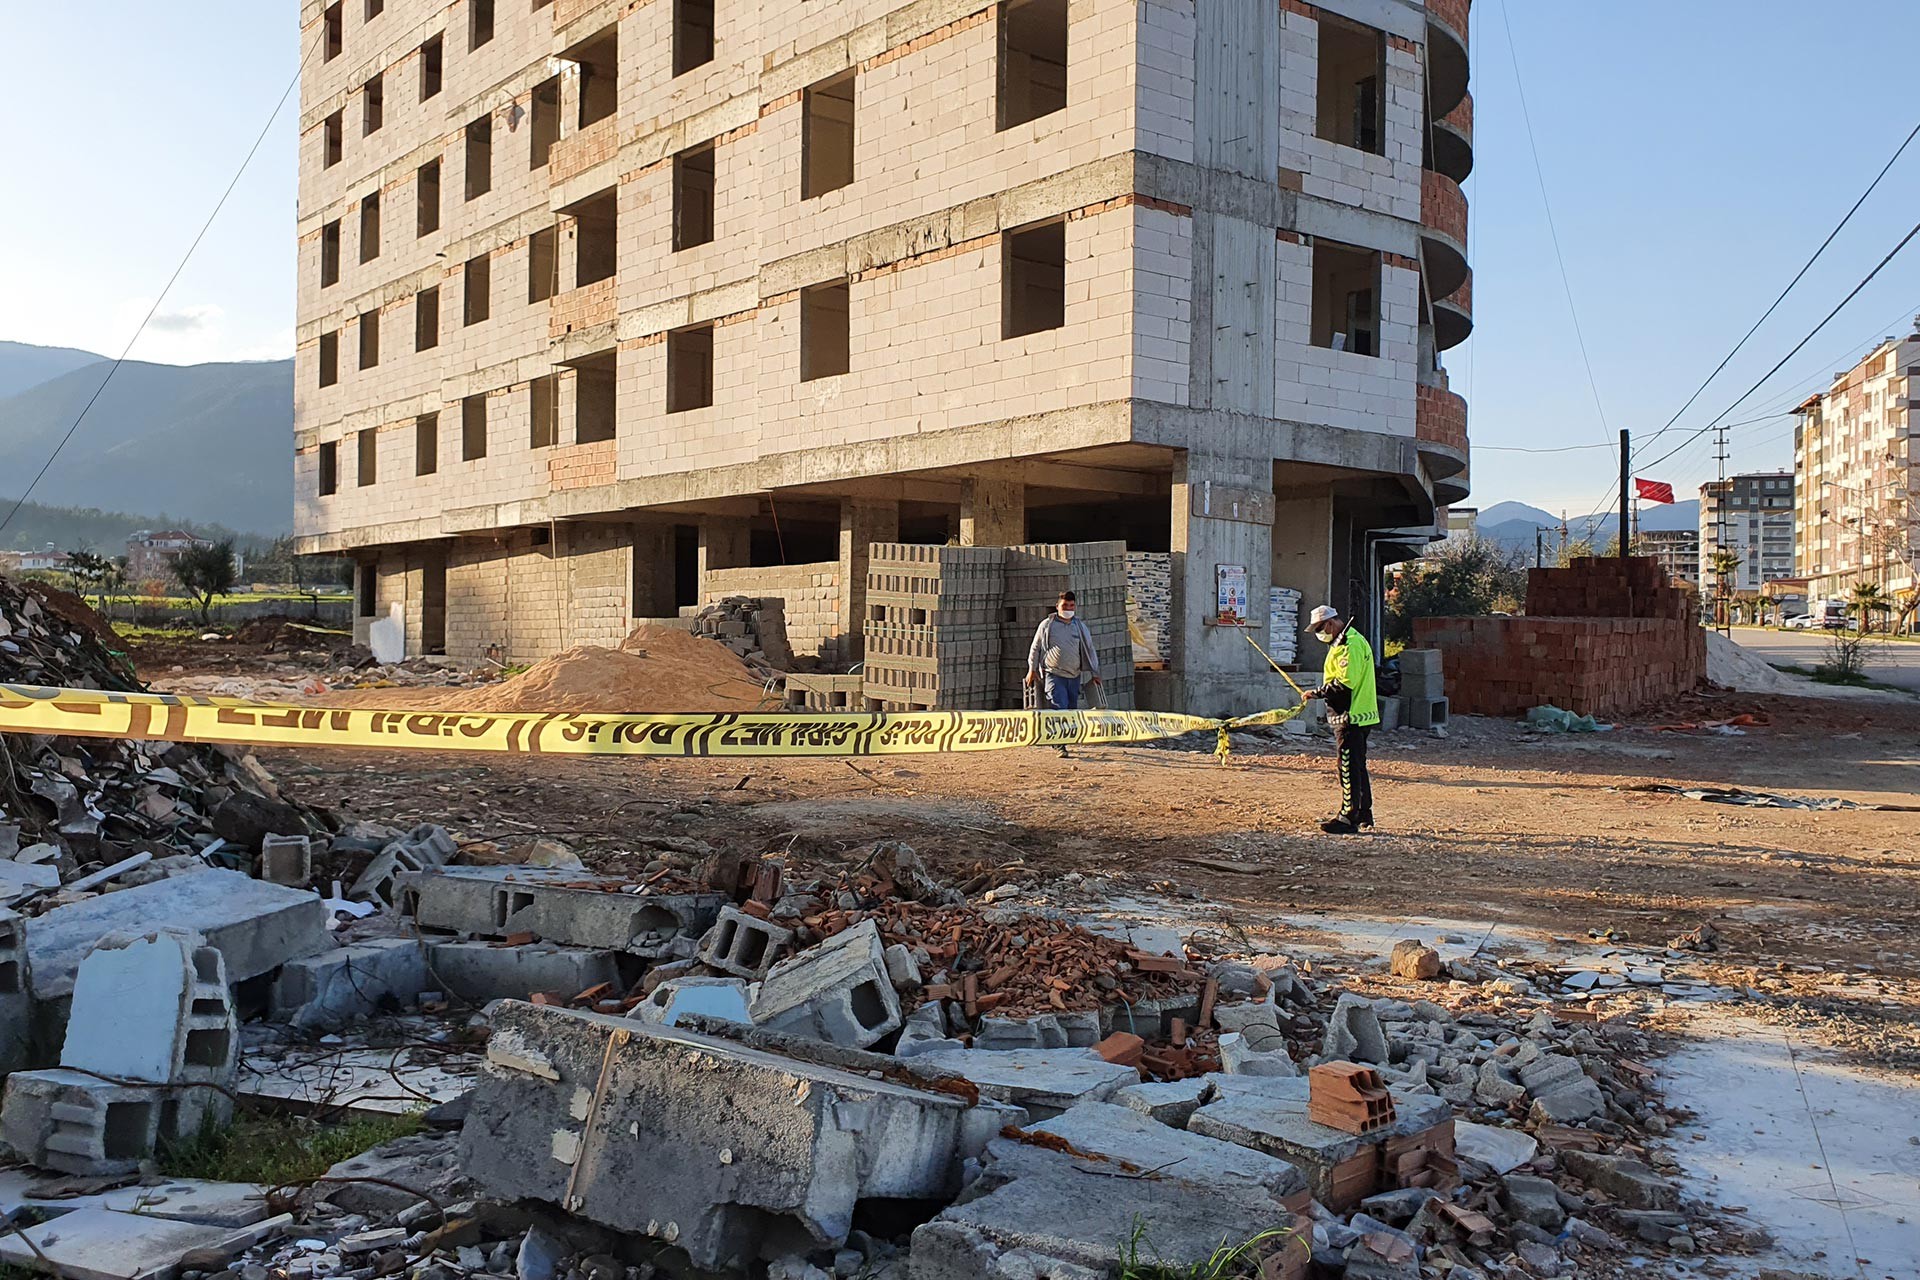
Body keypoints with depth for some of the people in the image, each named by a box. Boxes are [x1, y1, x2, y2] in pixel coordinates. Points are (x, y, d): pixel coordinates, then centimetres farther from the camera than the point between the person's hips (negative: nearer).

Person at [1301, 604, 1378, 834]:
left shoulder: (1350, 645, -16)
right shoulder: (1351, 641, 18)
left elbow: (1345, 683, -23)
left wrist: (1318, 693, -14)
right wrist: (1322, 693, 9)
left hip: (1351, 717, -11)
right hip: (1358, 716, 11)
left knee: (1349, 768, -8)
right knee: (1357, 767, 17)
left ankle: (1348, 817, -6)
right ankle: (1364, 815, 25)